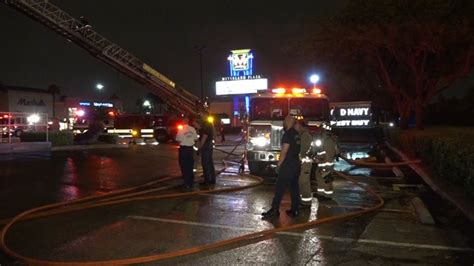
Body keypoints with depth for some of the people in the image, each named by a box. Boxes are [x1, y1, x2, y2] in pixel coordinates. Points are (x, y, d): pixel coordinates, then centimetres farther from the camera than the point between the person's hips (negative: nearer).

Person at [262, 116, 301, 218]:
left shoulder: (288, 134, -14)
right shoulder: (296, 134, 12)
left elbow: (284, 152, -17)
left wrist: (279, 164, -11)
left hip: (288, 165, -9)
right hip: (296, 164, 9)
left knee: (279, 188, -6)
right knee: (294, 188, 10)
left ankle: (274, 210, -5)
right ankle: (295, 210, 14)